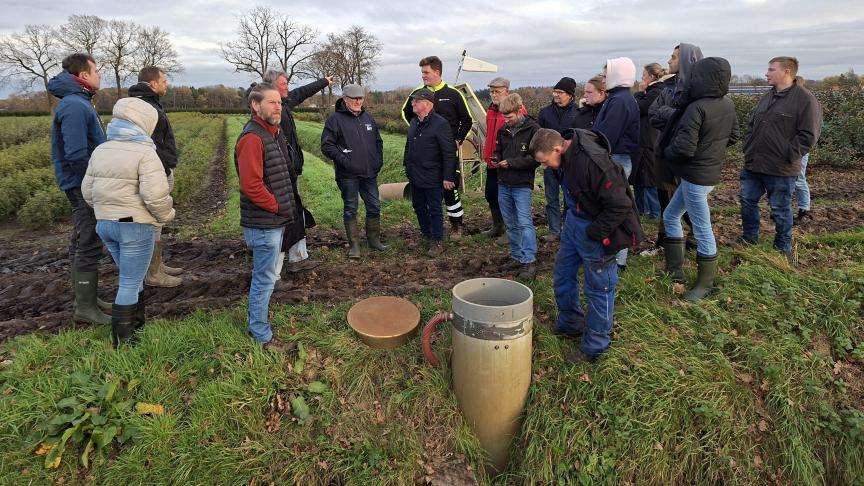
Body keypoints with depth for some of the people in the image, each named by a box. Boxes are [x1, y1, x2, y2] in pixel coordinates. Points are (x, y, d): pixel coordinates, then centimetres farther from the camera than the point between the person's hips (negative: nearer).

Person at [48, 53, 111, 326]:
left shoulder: (79, 102, 15)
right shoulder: (74, 106, -17)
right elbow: (76, 155, -23)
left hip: (83, 188, 10)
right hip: (85, 187, -10)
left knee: (81, 243, 15)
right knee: (89, 245, -6)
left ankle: (85, 298, 26)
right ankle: (86, 308, 1)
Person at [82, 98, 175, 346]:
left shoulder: (100, 150, 9)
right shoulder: (144, 152, -15)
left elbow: (88, 191, 12)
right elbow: (156, 195, -25)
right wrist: (166, 216, -7)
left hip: (105, 224, 8)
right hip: (136, 226, -8)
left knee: (130, 278, 22)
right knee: (130, 283, 3)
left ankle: (136, 325, 33)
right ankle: (121, 339, 12)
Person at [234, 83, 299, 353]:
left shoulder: (274, 133, 13)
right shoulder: (252, 137, -19)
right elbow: (251, 185, -27)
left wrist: (287, 207, 12)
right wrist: (278, 207, -16)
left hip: (275, 221, 10)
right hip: (264, 223, -10)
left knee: (267, 275, 21)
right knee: (265, 278, 2)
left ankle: (258, 323, 39)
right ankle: (261, 336, 17)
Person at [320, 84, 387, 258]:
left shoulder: (368, 118, 12)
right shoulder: (335, 119, -6)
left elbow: (378, 141, 21)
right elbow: (326, 146, -10)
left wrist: (379, 160, 10)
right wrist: (343, 160, -17)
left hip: (369, 173, 5)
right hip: (348, 175, -5)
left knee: (374, 206, 10)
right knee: (350, 209, 3)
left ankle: (374, 239, 26)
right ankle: (354, 244, 14)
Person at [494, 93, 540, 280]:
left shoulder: (532, 129, -10)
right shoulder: (503, 130, 8)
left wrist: (511, 162, -16)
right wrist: (497, 159, -1)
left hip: (522, 185, -6)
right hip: (503, 184, 6)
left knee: (524, 222, -11)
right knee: (510, 224, 12)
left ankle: (529, 262, -8)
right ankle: (517, 257, 24)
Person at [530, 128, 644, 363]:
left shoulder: (594, 163, -31)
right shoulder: (568, 154, -3)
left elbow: (620, 206, -28)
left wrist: (593, 233, -21)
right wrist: (571, 216, 11)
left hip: (596, 231, -9)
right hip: (574, 221, 9)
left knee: (598, 288, 6)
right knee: (562, 276, 19)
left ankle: (594, 346, 22)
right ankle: (570, 324, 41)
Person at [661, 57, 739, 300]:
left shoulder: (696, 108, -22)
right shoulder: (728, 104, 5)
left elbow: (684, 148, -25)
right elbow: (732, 136, 16)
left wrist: (666, 152, -6)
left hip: (695, 176, -9)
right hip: (712, 171, 9)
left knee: (703, 230, 2)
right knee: (671, 216, 20)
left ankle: (705, 284, 16)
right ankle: (675, 270, 25)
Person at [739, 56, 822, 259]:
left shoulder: (805, 100, -11)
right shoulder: (767, 97, 11)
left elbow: (808, 136, -14)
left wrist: (788, 156, -16)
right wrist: (748, 147, 8)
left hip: (781, 170, -7)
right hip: (753, 165, 7)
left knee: (780, 210, 5)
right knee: (748, 201, 14)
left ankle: (783, 248, 22)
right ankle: (749, 239, 31)